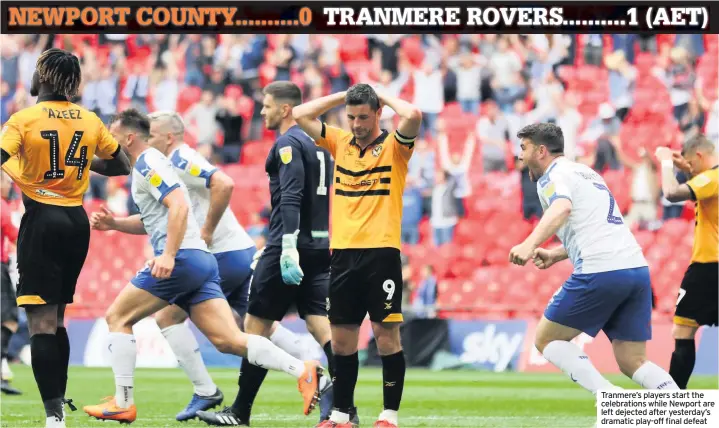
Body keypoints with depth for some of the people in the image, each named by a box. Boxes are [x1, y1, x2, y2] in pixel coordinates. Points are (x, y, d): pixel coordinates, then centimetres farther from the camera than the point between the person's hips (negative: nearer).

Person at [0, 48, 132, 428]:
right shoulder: (90, 122, 6)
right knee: (56, 318, 18)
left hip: (41, 219, -6)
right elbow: (122, 166, 18)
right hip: (77, 221, 6)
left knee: (41, 321, -8)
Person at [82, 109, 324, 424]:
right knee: (228, 340, -1)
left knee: (117, 317, 1)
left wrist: (168, 255, -26)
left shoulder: (147, 164, -5)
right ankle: (302, 371, -13)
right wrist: (113, 223, 22)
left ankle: (122, 404, 1)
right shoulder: (149, 165, 25)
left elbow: (179, 204, -19)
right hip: (202, 260, 9)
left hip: (182, 258, -9)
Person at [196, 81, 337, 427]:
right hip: (319, 245, 8)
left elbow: (290, 198, -21)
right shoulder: (317, 143, 17)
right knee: (319, 323, 3)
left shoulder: (288, 144, -10)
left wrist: (288, 248, -29)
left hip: (291, 245, -8)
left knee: (256, 326, 0)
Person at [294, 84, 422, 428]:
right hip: (343, 253, 4)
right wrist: (343, 96, 8)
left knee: (386, 334, -5)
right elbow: (300, 115, 10)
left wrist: (383, 97, -3)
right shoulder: (339, 143, 12)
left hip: (381, 252, -4)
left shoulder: (393, 146, -1)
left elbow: (413, 115, -20)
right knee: (341, 338, 6)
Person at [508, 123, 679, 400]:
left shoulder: (553, 177, 1)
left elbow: (563, 208, -23)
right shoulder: (584, 172, 28)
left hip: (600, 273, -8)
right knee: (632, 362, 10)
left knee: (546, 340, 8)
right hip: (638, 269, 8)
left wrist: (530, 244, -37)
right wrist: (555, 255, 38)